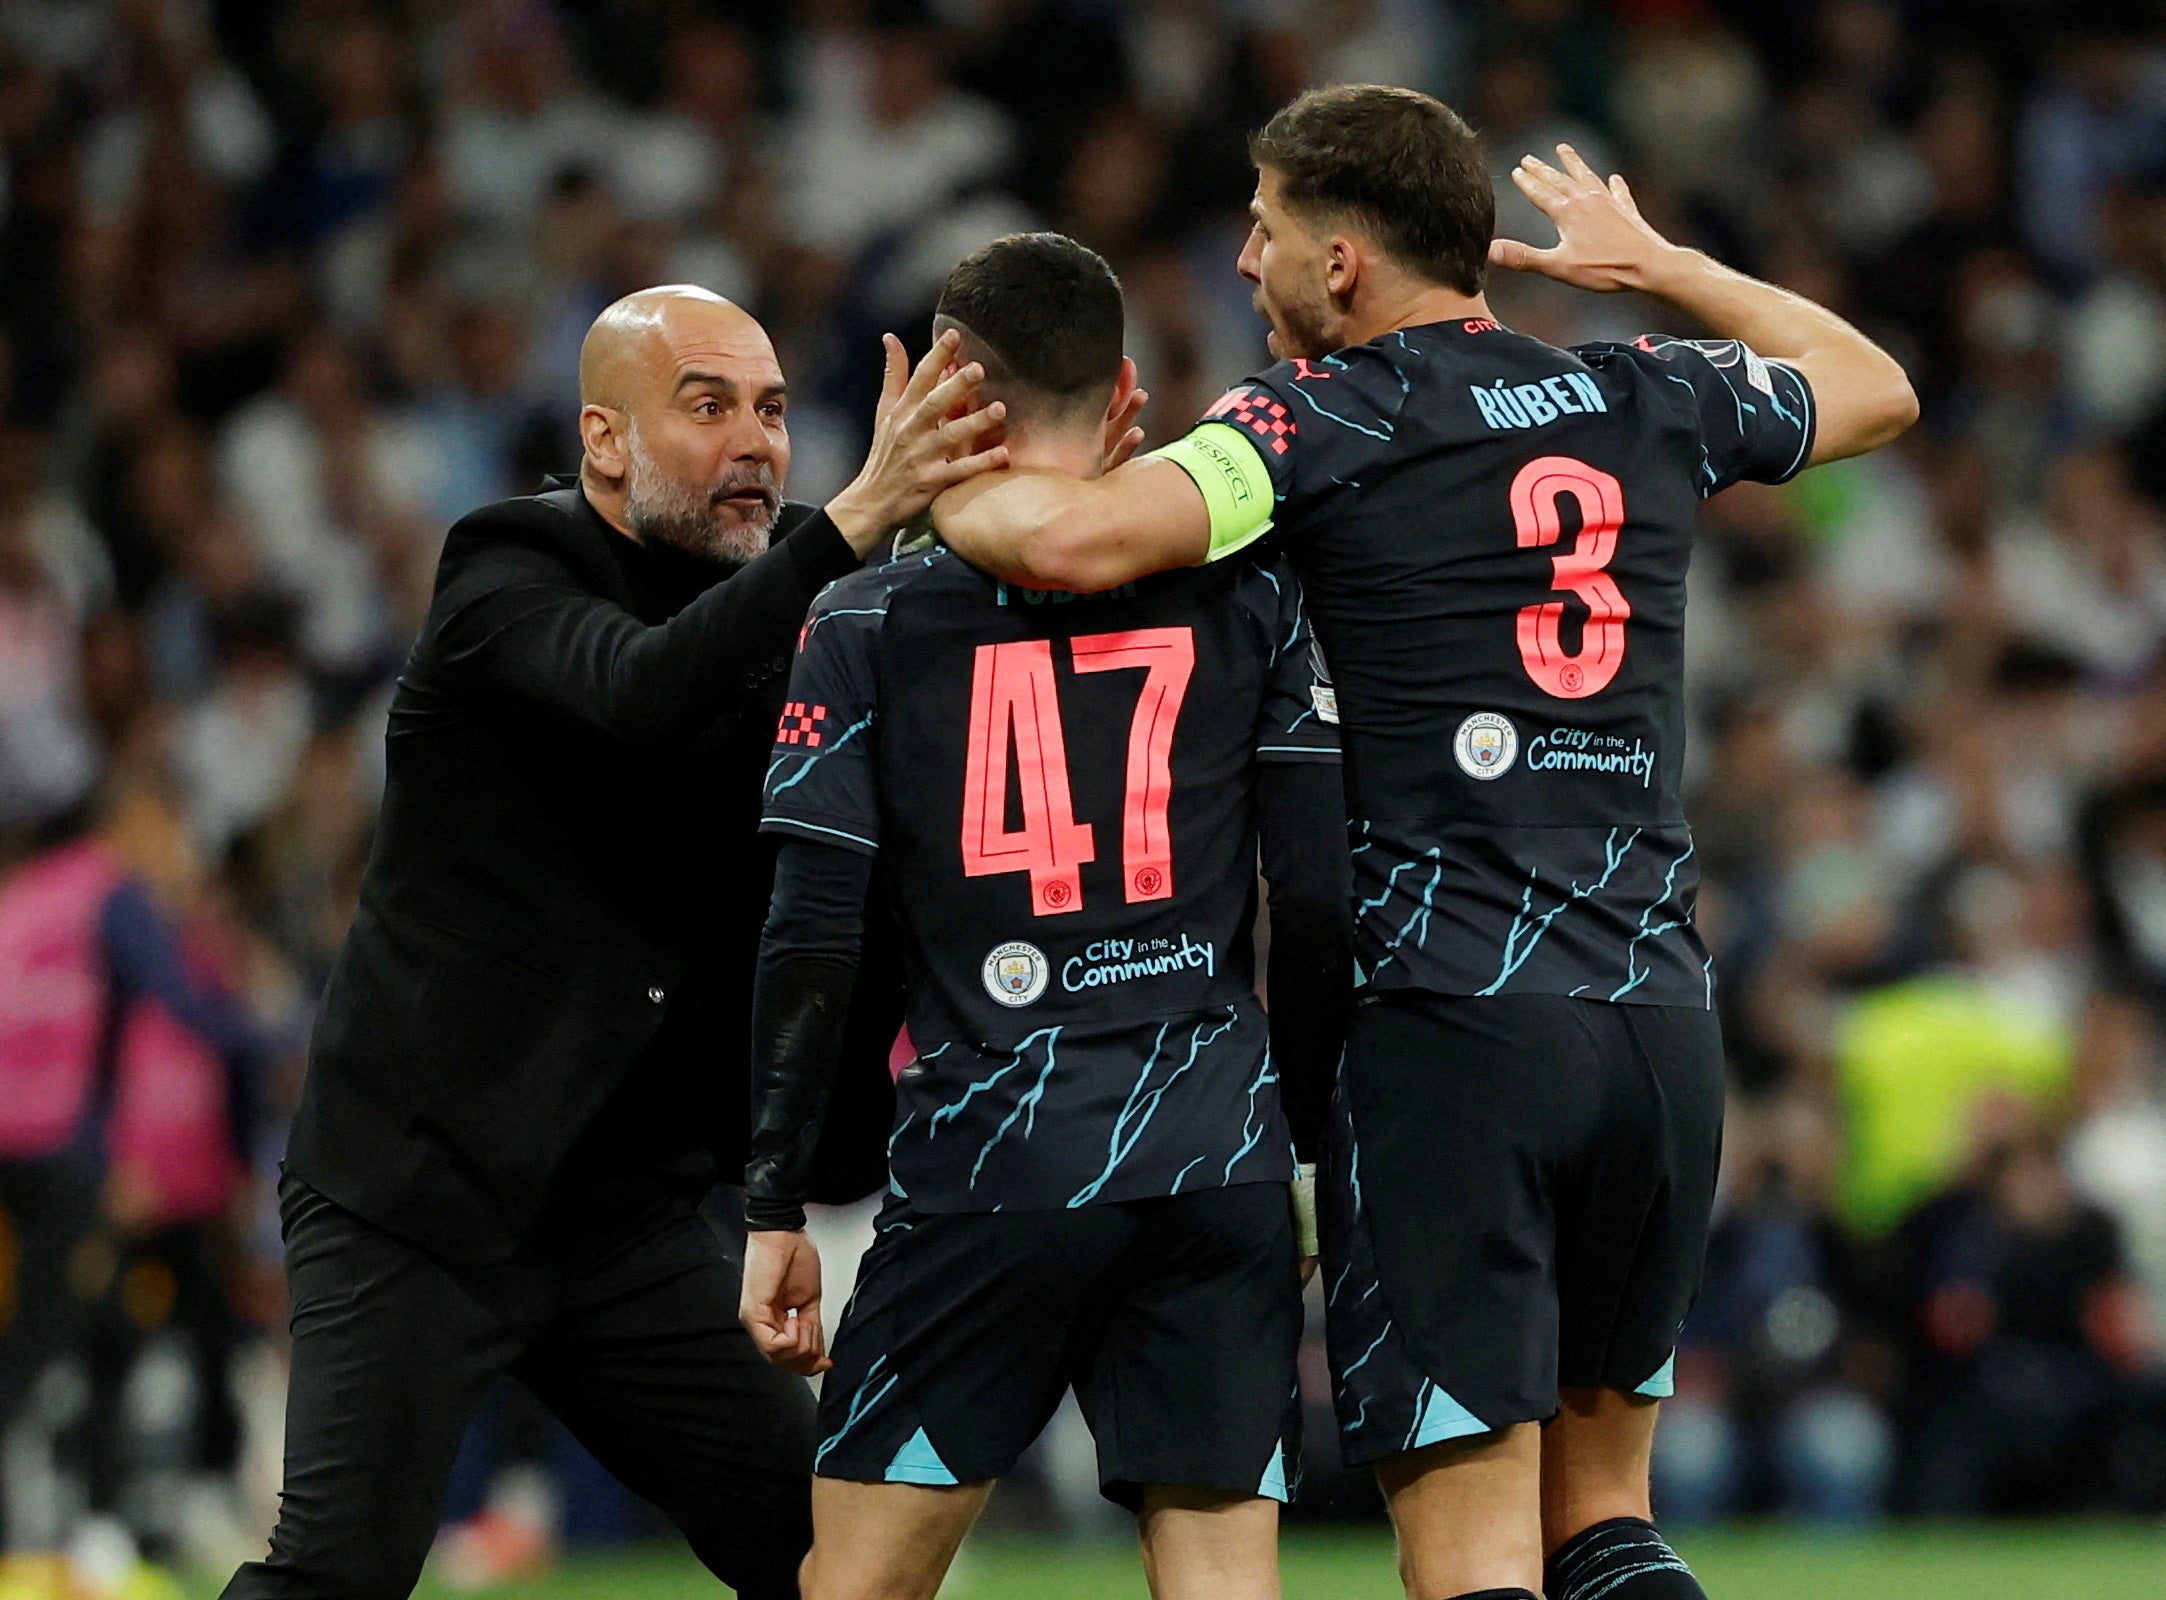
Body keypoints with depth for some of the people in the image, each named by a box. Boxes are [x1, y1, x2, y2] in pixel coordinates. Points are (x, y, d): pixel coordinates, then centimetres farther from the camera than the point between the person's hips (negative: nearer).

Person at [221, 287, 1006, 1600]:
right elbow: (641, 692, -32)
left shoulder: (769, 617, 9)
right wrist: (860, 519, -41)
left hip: (623, 1215, 7)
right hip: (423, 1185, -7)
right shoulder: (509, 580, -11)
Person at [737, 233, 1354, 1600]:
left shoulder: (870, 627, 3)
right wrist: (1300, 1133, 15)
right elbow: (1324, 908, 3)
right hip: (1219, 1156, 1)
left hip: (987, 1174, -1)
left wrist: (778, 1207, 6)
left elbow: (811, 950, -2)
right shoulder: (1245, 598, 6)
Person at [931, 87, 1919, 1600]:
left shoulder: (1322, 422, -4)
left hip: (1447, 1021, -5)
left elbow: (1080, 537, -20)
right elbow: (1877, 387, 32)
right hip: (1664, 1018, 5)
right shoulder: (1650, 400, 12)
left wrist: (933, 484, 1)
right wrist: (1659, 261, 43)